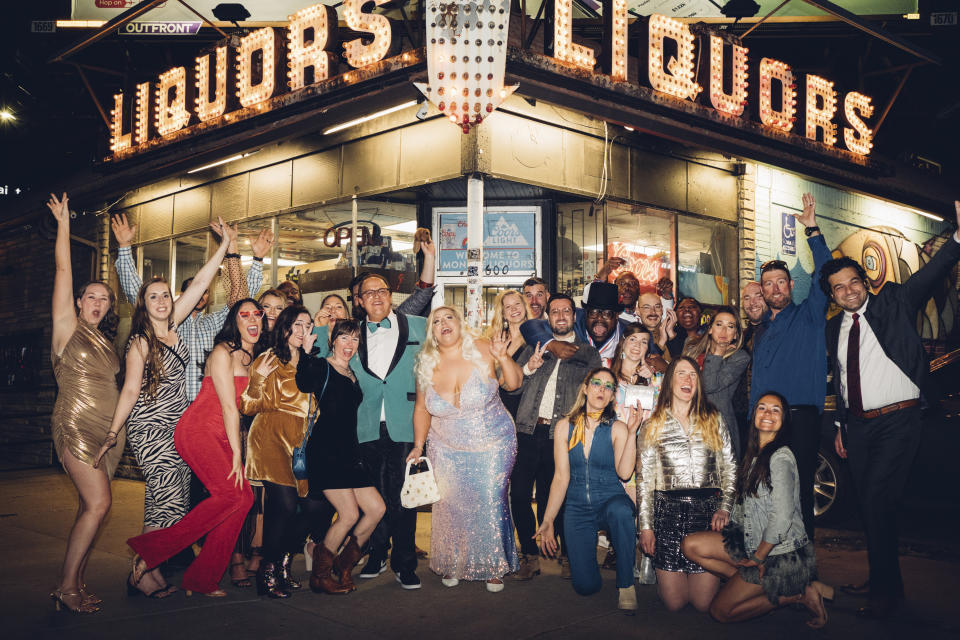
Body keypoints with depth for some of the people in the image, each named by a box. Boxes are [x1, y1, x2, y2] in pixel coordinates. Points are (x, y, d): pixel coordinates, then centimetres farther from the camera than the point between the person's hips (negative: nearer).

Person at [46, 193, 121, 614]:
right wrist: (63, 222, -3)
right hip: (76, 425, -7)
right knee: (98, 503, -14)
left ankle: (74, 584, 11)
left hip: (108, 429, 7)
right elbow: (63, 270, -4)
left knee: (90, 507, 4)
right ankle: (66, 586, -4)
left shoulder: (106, 341, 17)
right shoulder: (68, 328, 0)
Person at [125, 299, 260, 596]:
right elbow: (228, 406, -12)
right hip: (198, 430, -8)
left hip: (221, 437, 8)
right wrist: (237, 454, -11)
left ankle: (202, 579, 1)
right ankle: (149, 551, -15)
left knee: (244, 497, -7)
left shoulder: (251, 357, 14)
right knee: (230, 493, -23)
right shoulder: (222, 352, -10)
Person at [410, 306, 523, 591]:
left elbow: (513, 384, -4)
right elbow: (422, 409, 8)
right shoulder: (427, 365, -4)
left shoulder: (483, 350, -11)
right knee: (450, 507, 4)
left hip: (493, 445, -2)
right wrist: (418, 445, 6)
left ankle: (493, 567, 17)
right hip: (447, 450, 2)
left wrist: (503, 358, -21)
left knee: (491, 504, -2)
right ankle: (453, 565, 25)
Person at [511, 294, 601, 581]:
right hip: (528, 431, 2)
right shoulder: (535, 346, 18)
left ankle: (568, 556, 18)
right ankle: (530, 555, 10)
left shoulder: (588, 354, 13)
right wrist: (529, 368, -6)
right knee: (519, 494, -3)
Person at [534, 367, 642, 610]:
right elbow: (561, 478, 1)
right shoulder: (565, 427, 1)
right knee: (586, 586, -13)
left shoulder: (617, 429, -3)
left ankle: (625, 585, -20)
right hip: (577, 508, 1)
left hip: (611, 501, -1)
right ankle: (593, 545, 23)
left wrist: (632, 432, -22)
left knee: (621, 511, -40)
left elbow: (624, 472, -18)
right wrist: (547, 522, -4)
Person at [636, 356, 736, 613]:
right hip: (668, 512, 0)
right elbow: (644, 479, 8)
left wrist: (724, 508, -5)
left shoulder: (713, 420, 12)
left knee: (704, 602, -3)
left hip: (708, 511, 1)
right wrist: (645, 526, 1)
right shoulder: (653, 426, 9)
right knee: (674, 603, -2)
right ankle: (662, 577, 29)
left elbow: (730, 469, 10)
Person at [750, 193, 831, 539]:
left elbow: (824, 275, -10)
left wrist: (813, 231, -17)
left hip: (800, 419, -5)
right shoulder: (761, 328, 20)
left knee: (799, 491, -6)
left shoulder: (808, 315, 6)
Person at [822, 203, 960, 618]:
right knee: (867, 504, 12)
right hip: (858, 425, 6)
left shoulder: (893, 304, -2)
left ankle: (887, 591, 1)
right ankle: (880, 579, 29)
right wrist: (841, 424, 18)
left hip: (897, 421, -6)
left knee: (878, 501, -13)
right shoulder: (834, 328, 12)